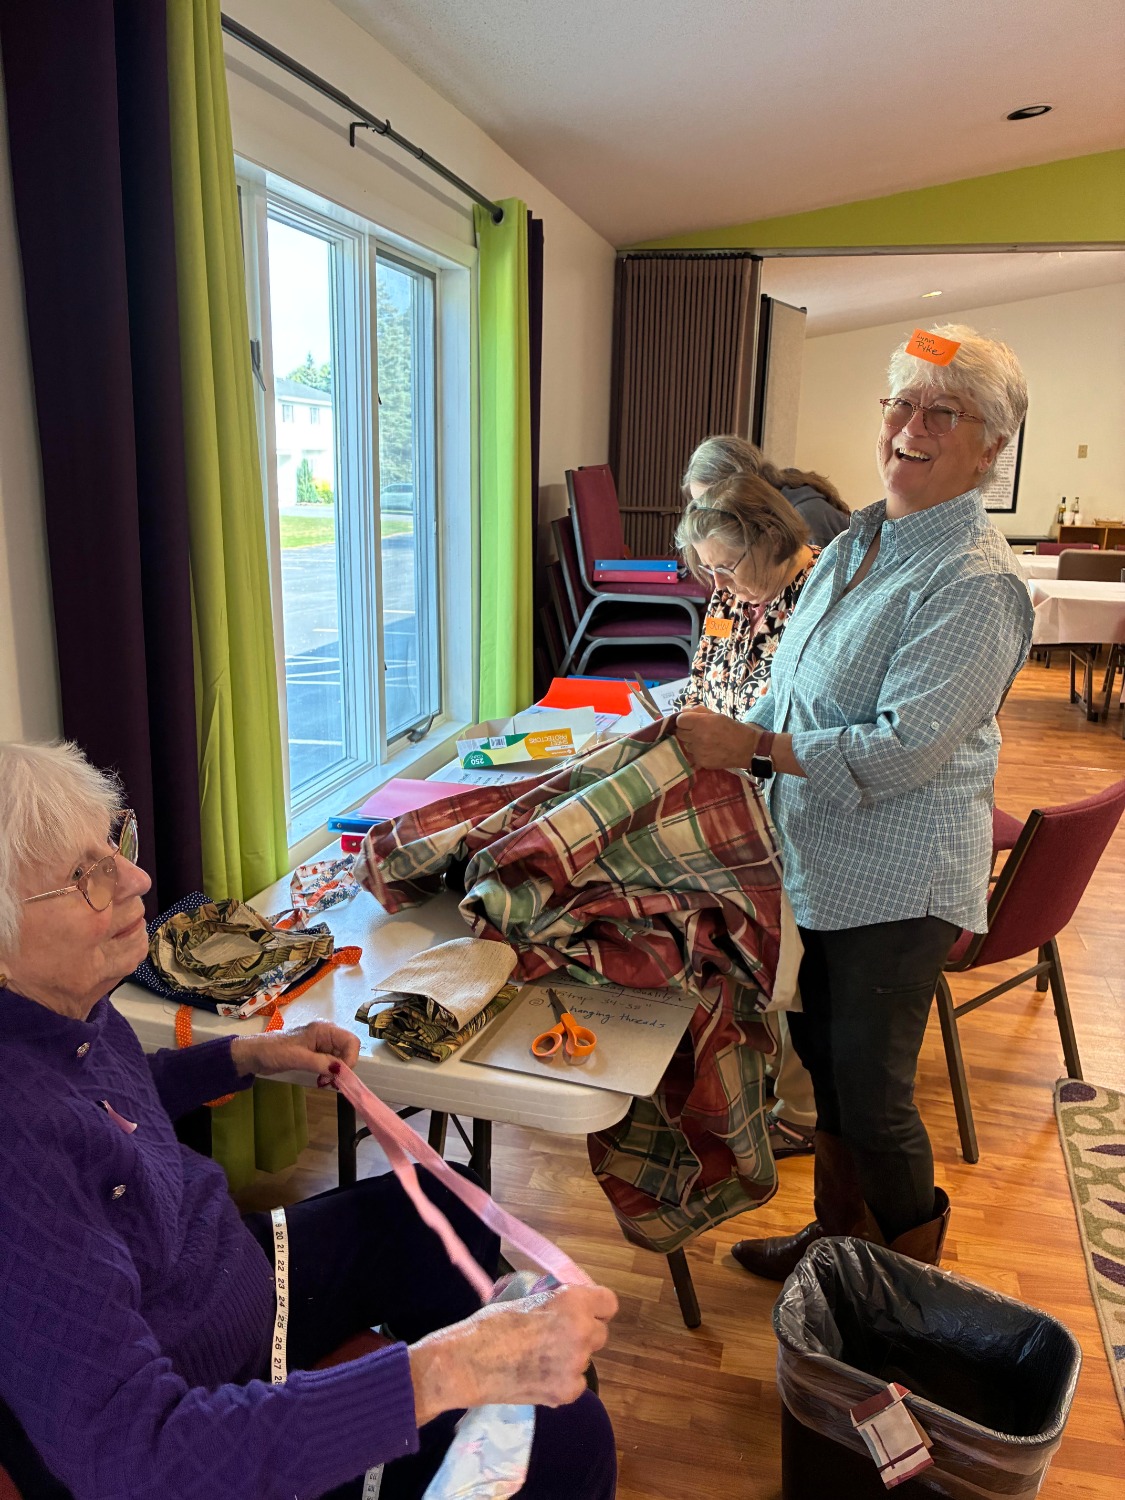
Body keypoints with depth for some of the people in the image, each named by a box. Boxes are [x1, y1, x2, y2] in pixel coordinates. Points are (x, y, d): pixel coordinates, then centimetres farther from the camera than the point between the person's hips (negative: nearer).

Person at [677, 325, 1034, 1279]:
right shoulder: (860, 541, 9)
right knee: (826, 1060, 21)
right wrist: (720, 734, 7)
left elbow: (908, 746, -26)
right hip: (823, 859, 8)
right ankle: (839, 1235, 44)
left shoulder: (975, 582, -19)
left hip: (897, 881, -8)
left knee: (871, 1094, 5)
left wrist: (755, 746, -23)